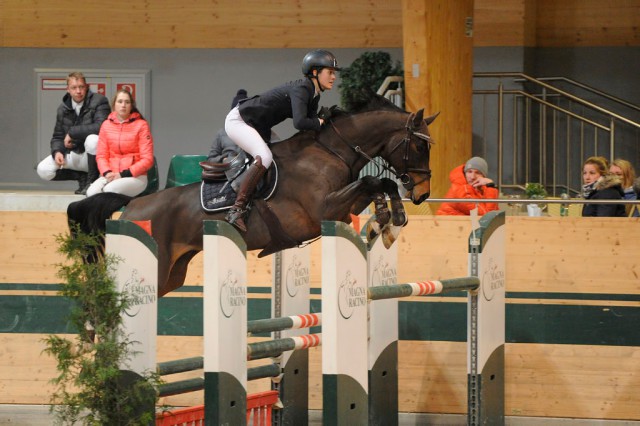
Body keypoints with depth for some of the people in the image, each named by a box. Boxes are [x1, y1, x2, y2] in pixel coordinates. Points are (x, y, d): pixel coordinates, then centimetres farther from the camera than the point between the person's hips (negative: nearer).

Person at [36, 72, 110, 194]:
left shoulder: (98, 101, -13)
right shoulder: (63, 108, 4)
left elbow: (101, 126, -30)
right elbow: (57, 137, 9)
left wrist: (72, 132, -24)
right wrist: (57, 151, -14)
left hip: (94, 155, -5)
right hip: (73, 154, 5)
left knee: (93, 139, -39)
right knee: (43, 170, -13)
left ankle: (92, 180, -17)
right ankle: (82, 177, 6)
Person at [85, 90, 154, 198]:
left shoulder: (141, 125, -2)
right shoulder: (106, 125, 10)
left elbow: (147, 160, -5)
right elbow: (101, 155, 10)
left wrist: (123, 174, -14)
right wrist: (107, 173, -11)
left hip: (135, 176, -3)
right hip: (111, 175, 3)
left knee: (109, 190, -33)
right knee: (92, 192, -28)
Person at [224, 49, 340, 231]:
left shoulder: (314, 95, 6)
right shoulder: (301, 89, -24)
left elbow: (310, 122, 6)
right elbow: (300, 123, -36)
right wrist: (319, 123, -19)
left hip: (258, 127, 11)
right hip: (238, 120, -11)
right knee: (264, 157, -29)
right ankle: (237, 209, -33)